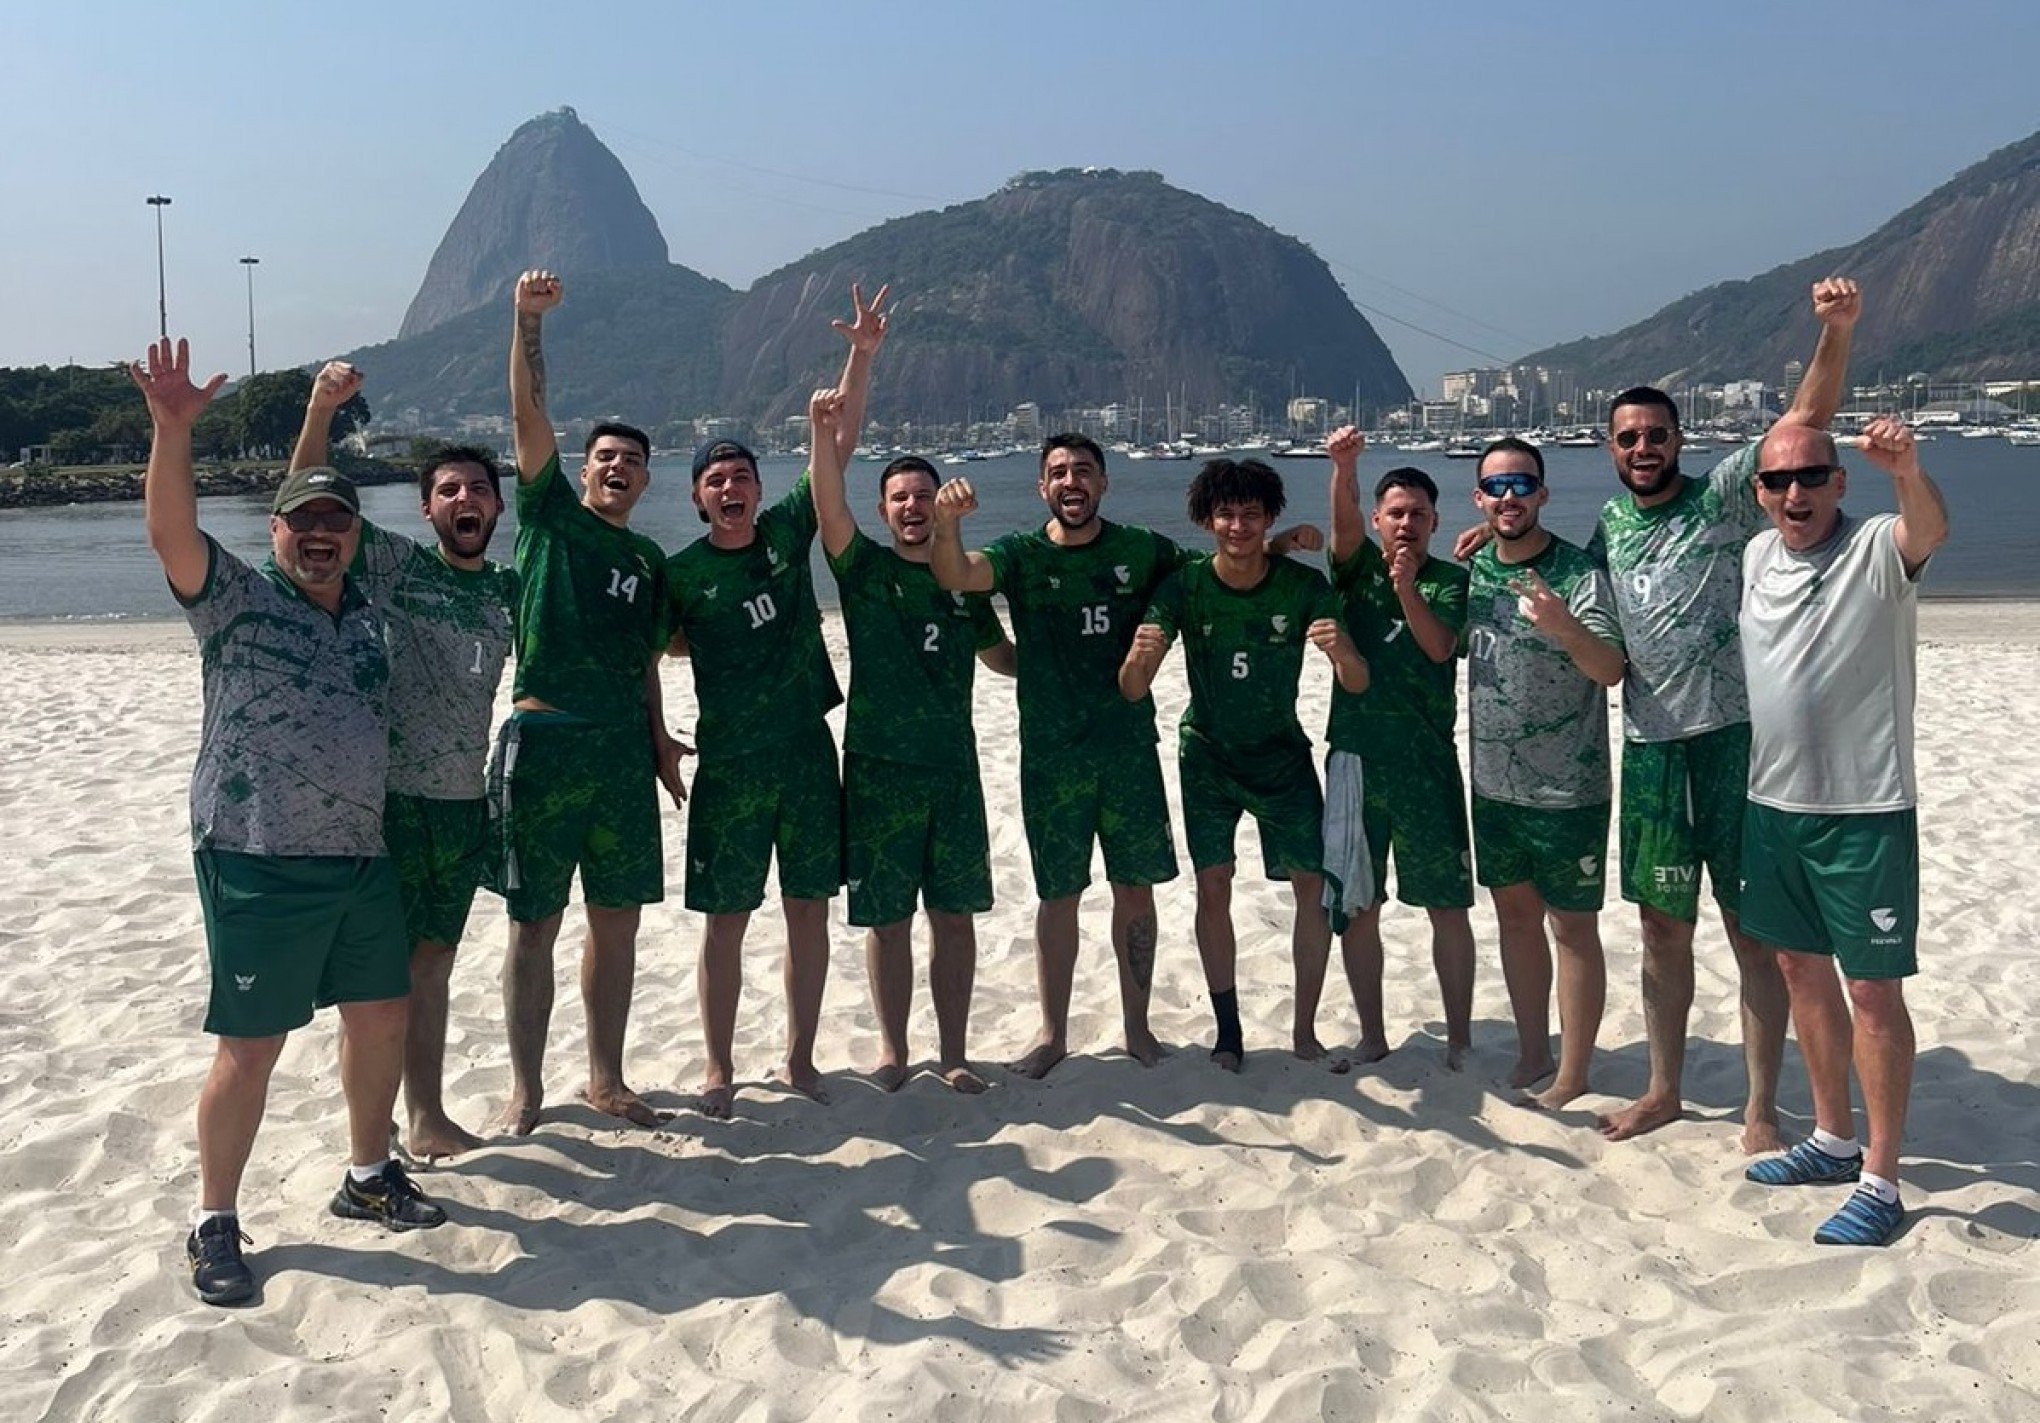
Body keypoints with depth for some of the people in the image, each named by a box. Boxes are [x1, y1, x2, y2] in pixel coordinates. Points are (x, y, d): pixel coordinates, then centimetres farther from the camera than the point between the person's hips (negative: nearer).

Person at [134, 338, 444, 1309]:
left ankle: (368, 1177, 32)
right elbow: (171, 531, -22)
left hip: (361, 859, 6)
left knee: (382, 1017, 13)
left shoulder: (368, 615, 11)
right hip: (258, 864, -6)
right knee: (250, 1048, -1)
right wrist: (171, 428, -35)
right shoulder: (235, 599, -4)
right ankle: (215, 1225, 15)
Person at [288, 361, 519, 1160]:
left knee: (433, 961, 14)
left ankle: (427, 1118, 23)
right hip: (385, 794, -4)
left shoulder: (510, 593, 11)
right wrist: (322, 408, -21)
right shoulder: (390, 564, -1)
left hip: (463, 802, 5)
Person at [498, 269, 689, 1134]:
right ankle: (526, 1088, 13)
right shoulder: (550, 514, 3)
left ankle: (606, 1080, 21)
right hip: (543, 741, -5)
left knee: (618, 923, 9)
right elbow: (529, 412, -9)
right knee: (534, 926, 2)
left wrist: (659, 738, 11)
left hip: (623, 749, 5)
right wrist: (529, 316, -18)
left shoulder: (649, 561, 15)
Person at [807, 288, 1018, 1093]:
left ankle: (953, 1053, 17)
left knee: (954, 912, 6)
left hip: (953, 766, 3)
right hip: (879, 769, -2)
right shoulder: (863, 568, -1)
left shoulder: (965, 582, 9)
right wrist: (825, 431, -33)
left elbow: (1000, 656, 23)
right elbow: (828, 495, -18)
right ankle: (892, 1051, 19)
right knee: (886, 915, 5)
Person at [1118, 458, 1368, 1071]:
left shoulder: (1304, 585, -16)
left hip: (1283, 754, 0)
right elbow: (1133, 690, -20)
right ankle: (1227, 1029, 10)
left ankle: (1305, 1031, 10)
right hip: (1208, 755, 0)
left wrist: (1341, 651, -43)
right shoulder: (1184, 586, -15)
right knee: (1212, 887, -5)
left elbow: (1357, 684, -19)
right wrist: (1138, 657, -44)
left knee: (1314, 885, -4)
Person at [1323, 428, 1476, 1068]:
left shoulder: (1450, 580, 4)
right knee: (1355, 907, 6)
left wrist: (1408, 588, -26)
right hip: (1354, 753, 2)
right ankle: (1372, 1036, 19)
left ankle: (1459, 1040, 12)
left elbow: (1438, 646, -11)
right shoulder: (1359, 567, 8)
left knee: (1448, 905, 0)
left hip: (1427, 757, -2)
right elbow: (1344, 520, -12)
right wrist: (1344, 466, -31)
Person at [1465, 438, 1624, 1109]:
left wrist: (1564, 627, -43)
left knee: (1572, 927, 3)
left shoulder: (1578, 573, -14)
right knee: (1515, 915, 16)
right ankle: (1532, 1056, 29)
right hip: (1493, 783, 7)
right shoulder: (1475, 569, 4)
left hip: (1567, 792, -6)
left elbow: (1611, 669, -24)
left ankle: (1572, 1078, 13)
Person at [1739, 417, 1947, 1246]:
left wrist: (1909, 473, -56)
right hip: (1772, 803, 7)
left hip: (1865, 811, -7)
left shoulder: (1877, 549, -12)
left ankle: (1880, 1184, 8)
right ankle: (1833, 1142, 32)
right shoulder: (1755, 556, 6)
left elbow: (1931, 532, -36)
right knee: (1801, 969, 16)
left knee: (1873, 990, -1)